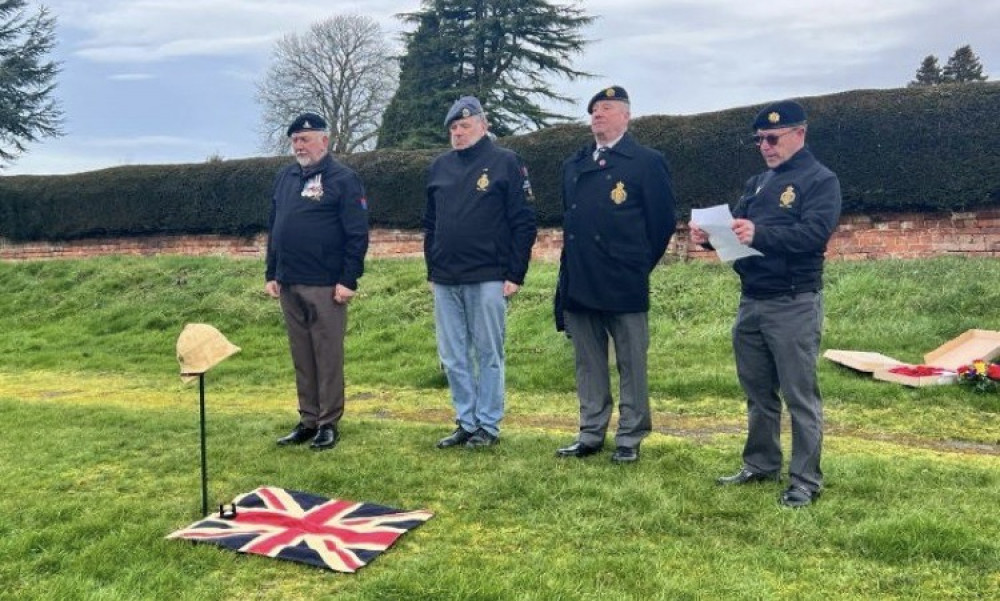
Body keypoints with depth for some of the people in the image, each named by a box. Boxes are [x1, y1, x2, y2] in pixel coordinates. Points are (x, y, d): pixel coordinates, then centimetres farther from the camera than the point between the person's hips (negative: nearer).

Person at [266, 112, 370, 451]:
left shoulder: (343, 180, -5)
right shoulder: (285, 178, 14)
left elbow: (357, 235, -9)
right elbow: (273, 229, 19)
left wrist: (349, 280, -14)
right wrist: (271, 274, 13)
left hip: (325, 286, -6)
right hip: (289, 285, 6)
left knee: (328, 357, 2)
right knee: (301, 358, 12)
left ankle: (329, 423, 12)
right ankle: (308, 421, 22)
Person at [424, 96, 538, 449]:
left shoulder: (506, 162, -2)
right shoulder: (440, 167, 13)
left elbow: (524, 223, -5)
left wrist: (516, 274, -9)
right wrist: (431, 271, 13)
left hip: (487, 280, -5)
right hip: (445, 282, 6)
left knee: (489, 355, 4)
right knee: (453, 359, 9)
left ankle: (488, 426, 14)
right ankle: (466, 423, 21)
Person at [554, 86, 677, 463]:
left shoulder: (647, 162, -2)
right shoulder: (573, 165, 15)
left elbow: (663, 221, -2)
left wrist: (639, 265, 1)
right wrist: (572, 269, 14)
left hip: (624, 286, -5)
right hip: (578, 284, 6)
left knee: (631, 365, 5)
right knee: (588, 364, 12)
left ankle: (630, 438, 15)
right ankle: (590, 435, 22)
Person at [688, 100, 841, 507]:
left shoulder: (820, 180, -5)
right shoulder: (758, 183, 17)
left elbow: (815, 232, -21)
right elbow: (737, 226, 12)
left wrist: (760, 234, -33)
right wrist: (711, 234, -11)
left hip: (794, 305, -7)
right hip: (751, 302, 7)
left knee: (799, 395, 0)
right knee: (757, 391, 15)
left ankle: (805, 481, 9)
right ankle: (761, 465, 29)